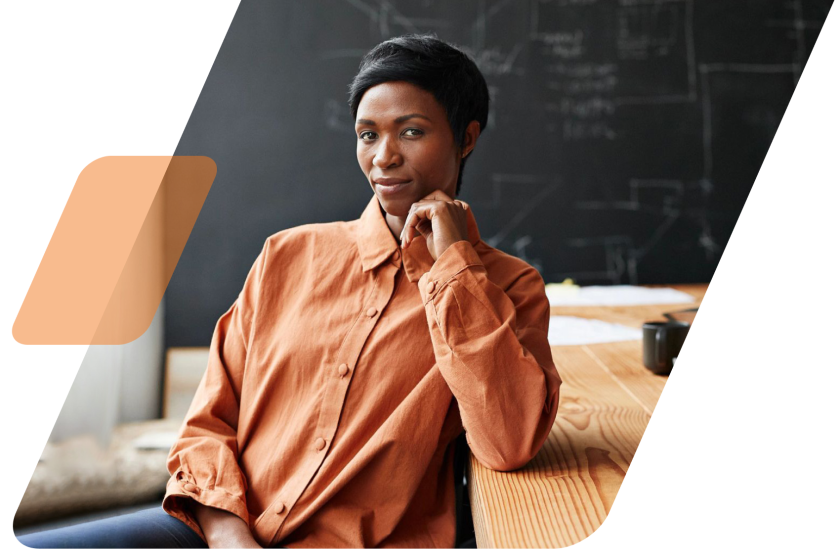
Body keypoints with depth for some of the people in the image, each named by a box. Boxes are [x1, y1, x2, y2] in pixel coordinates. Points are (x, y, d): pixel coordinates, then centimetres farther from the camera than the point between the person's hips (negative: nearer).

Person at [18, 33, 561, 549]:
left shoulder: (507, 286, 4)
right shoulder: (290, 254, 12)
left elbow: (509, 446, -14)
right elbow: (209, 421, 11)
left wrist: (454, 264, -10)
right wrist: (225, 528, -8)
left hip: (364, 541, -3)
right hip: (218, 532, 3)